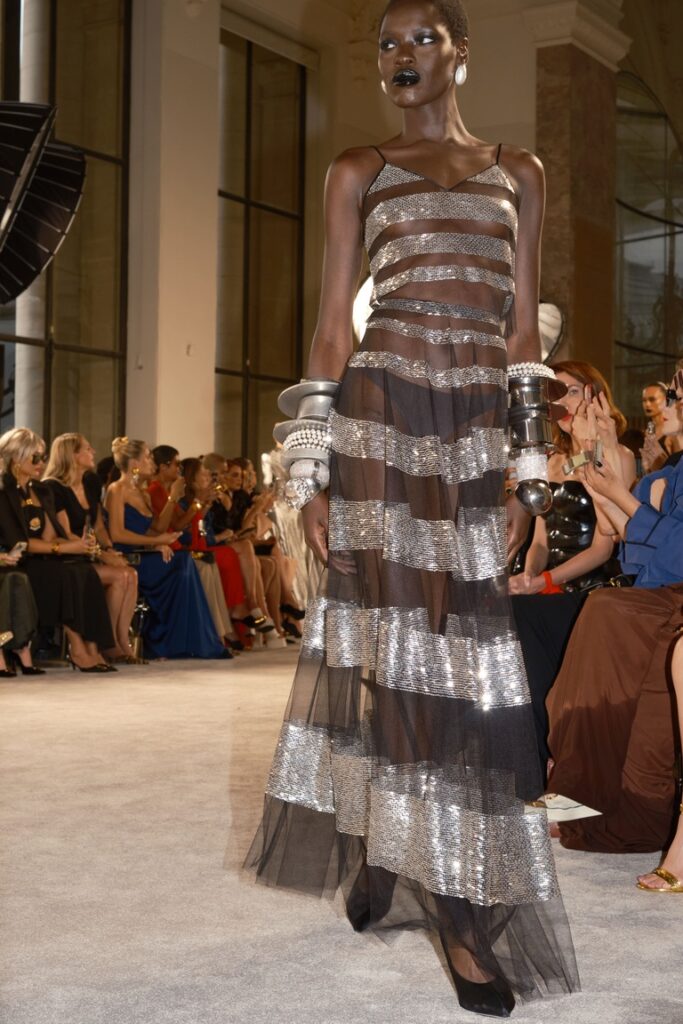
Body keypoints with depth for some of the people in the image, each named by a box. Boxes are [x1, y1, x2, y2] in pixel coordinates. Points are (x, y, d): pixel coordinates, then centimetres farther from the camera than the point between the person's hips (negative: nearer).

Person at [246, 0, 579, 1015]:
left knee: (470, 645, -1)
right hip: (381, 415, -1)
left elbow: (525, 331, 12)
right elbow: (333, 325, 6)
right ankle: (376, 856, 11)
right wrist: (312, 473, -2)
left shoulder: (518, 171, 15)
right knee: (388, 632, -2)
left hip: (482, 426, 1)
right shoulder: (359, 171, 12)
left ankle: (460, 896, 12)